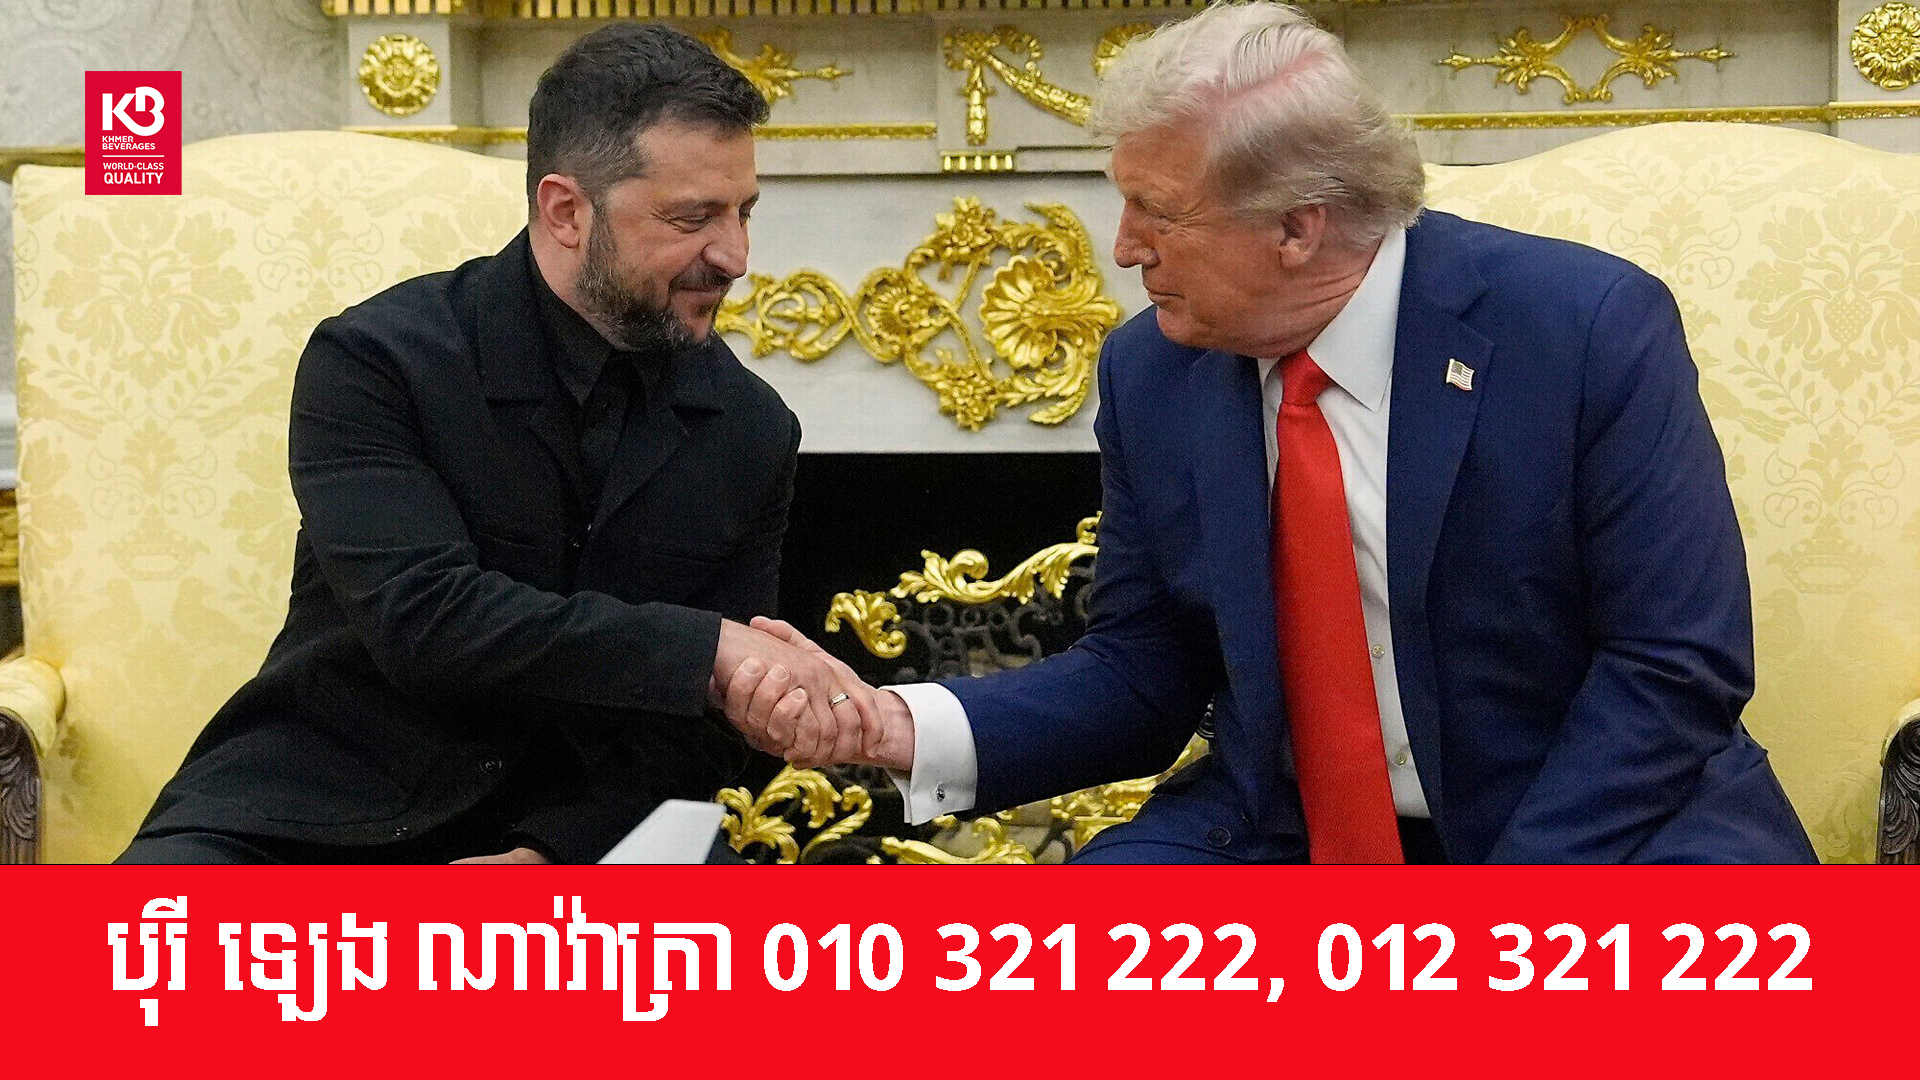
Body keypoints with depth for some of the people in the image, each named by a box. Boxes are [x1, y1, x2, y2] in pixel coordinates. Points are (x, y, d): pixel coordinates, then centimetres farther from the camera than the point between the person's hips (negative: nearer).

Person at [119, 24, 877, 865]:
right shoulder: (372, 361, -11)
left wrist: (551, 855, -14)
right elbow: (423, 619, -24)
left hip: (559, 837, 4)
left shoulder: (752, 432, 0)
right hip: (307, 820, -4)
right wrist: (707, 645, -29)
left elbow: (699, 725, 3)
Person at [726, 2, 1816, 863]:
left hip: (1595, 826, -2)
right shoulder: (1150, 374, -2)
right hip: (1282, 833, 3)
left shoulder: (1592, 328, -15)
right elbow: (1143, 678, 5)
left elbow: (1681, 663, -14)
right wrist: (904, 727, -12)